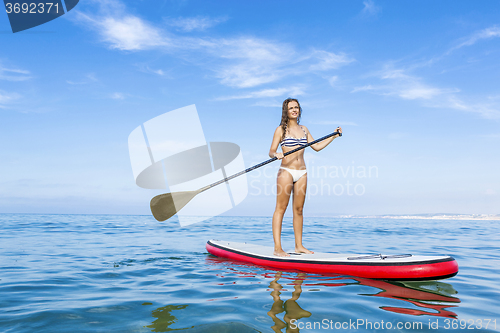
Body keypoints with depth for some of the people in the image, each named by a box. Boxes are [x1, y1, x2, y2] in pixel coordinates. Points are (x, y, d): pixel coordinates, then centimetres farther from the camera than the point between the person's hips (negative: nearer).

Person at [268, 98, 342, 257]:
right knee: (280, 209, -5)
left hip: (302, 172, 5)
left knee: (298, 209, 8)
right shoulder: (281, 130, 0)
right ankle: (277, 248, -4)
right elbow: (271, 152, -5)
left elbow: (317, 147, 20)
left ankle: (299, 246, 15)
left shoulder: (303, 129, 15)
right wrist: (276, 154, -27)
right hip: (286, 171, -5)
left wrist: (333, 136, 16)